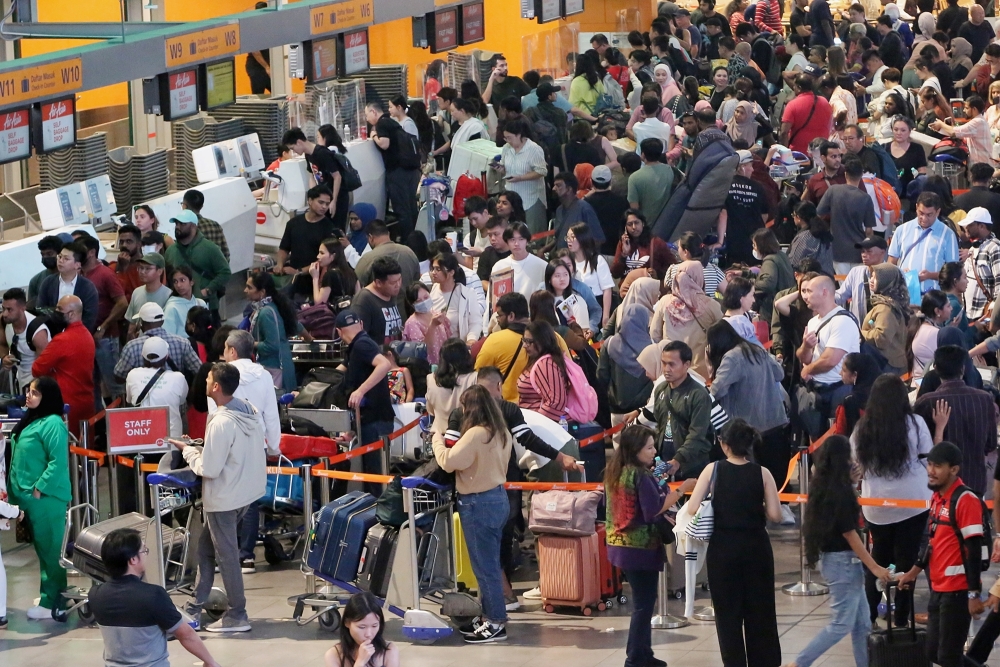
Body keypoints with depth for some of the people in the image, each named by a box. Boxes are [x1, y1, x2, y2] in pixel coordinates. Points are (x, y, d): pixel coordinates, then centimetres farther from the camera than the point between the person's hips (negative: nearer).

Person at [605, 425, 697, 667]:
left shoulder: (615, 472, 7)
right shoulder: (640, 476, -18)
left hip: (620, 544, 9)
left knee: (642, 602, 17)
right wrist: (681, 489, -20)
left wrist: (654, 483, 18)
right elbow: (654, 510, -22)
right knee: (644, 604, -1)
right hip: (641, 547, -9)